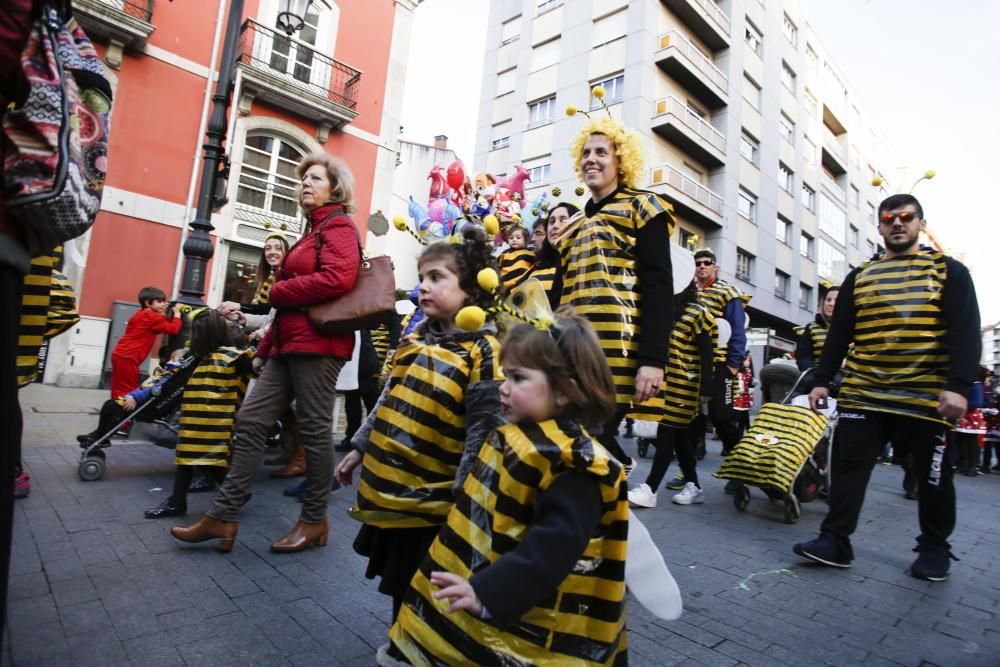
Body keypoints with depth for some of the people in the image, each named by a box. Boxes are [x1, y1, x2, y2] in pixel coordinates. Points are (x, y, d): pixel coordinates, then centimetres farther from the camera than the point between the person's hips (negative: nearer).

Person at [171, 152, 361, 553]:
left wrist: (277, 292, -9)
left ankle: (314, 521, 13)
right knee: (251, 421, 6)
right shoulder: (313, 230, 26)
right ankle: (223, 517, 14)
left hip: (316, 343, -10)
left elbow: (338, 278, -23)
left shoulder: (339, 226, -3)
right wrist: (265, 348, 20)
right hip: (289, 344, 10)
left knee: (314, 429, -2)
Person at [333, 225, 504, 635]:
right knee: (396, 587, 24)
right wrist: (360, 449, 17)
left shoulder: (483, 351, -17)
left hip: (429, 499, -7)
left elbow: (482, 430, -20)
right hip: (387, 487, 7)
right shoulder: (416, 338, 6)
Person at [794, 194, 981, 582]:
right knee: (846, 467, -1)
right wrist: (822, 381, 5)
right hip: (863, 394, 2)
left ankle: (934, 547, 28)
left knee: (932, 476, 10)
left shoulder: (947, 271, 4)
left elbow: (965, 333, -5)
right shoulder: (859, 277, 12)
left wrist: (959, 387, -17)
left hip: (927, 396, -2)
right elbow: (838, 334, 11)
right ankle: (835, 540, 6)